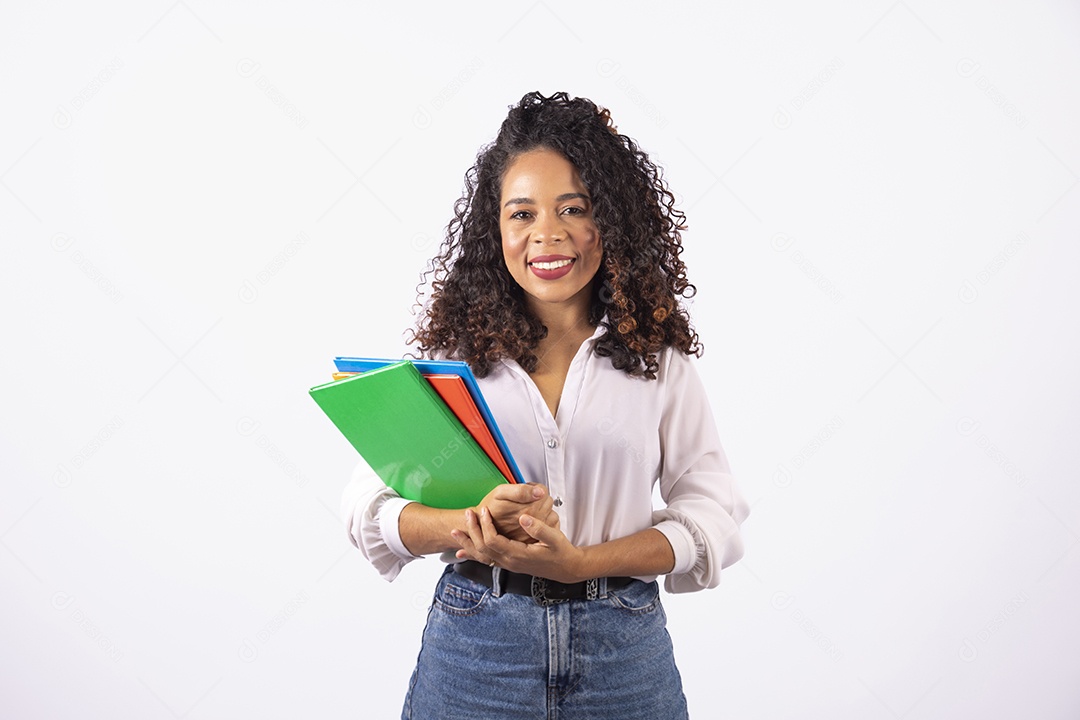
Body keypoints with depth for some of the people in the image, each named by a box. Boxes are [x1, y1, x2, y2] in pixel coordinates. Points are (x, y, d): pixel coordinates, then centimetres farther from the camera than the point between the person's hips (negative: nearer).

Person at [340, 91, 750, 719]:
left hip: (622, 652, 1)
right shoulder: (452, 351, -2)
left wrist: (580, 561, -17)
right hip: (475, 647, 0)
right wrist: (473, 524, -22)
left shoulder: (657, 356, -1)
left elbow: (712, 515, -4)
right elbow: (369, 503, -3)